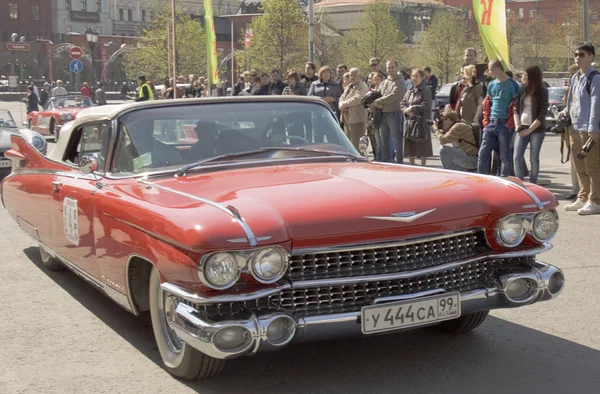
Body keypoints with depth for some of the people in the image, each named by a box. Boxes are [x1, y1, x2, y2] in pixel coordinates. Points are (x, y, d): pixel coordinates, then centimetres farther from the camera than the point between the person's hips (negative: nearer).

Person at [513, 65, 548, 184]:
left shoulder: (542, 91, -4)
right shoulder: (522, 89, 7)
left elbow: (542, 114, -9)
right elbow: (516, 109, 9)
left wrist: (529, 130, -14)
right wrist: (517, 125, -5)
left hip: (537, 129, -3)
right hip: (522, 128, 3)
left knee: (534, 158, 2)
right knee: (517, 157, -3)